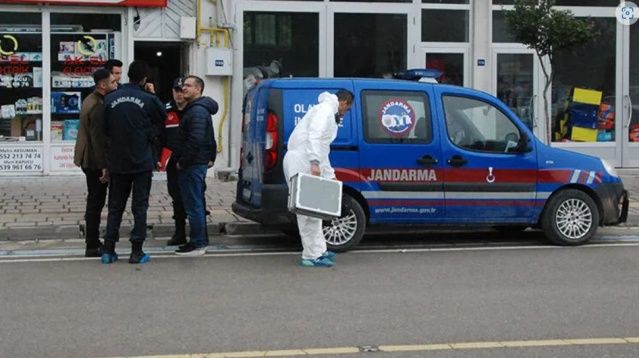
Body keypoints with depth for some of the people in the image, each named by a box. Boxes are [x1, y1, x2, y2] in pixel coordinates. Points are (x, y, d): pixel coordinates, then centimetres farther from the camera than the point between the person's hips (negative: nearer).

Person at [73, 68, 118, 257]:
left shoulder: (90, 100, 12)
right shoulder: (99, 107, -20)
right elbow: (99, 139, -24)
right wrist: (104, 166, -24)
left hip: (88, 159, 10)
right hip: (96, 162, -10)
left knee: (94, 201, 15)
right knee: (96, 202, -4)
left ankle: (93, 242, 23)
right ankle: (92, 247, 1)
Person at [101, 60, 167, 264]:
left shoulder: (110, 99, -1)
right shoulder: (148, 100, -11)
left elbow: (106, 129, 6)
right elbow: (163, 117, 5)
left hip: (117, 162, 3)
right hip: (142, 162, -3)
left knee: (115, 206, 12)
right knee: (140, 206, 5)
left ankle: (108, 250, 11)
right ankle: (137, 251, 4)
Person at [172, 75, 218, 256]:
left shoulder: (197, 111, -16)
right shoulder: (196, 109, 19)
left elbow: (195, 140, -24)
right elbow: (210, 139, 26)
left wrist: (182, 162, -18)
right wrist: (211, 157, 22)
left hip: (193, 165, -11)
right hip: (199, 163, 11)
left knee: (193, 205, -7)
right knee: (197, 204, 16)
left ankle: (197, 244, -3)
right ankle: (201, 241, 23)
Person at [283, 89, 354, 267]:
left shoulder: (330, 116, 27)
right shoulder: (325, 110, -6)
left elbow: (323, 150, 31)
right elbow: (313, 136, -22)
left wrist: (330, 176, 29)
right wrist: (315, 163, -31)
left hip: (308, 164, 11)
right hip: (301, 162, -11)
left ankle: (319, 251, 25)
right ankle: (312, 256, -8)